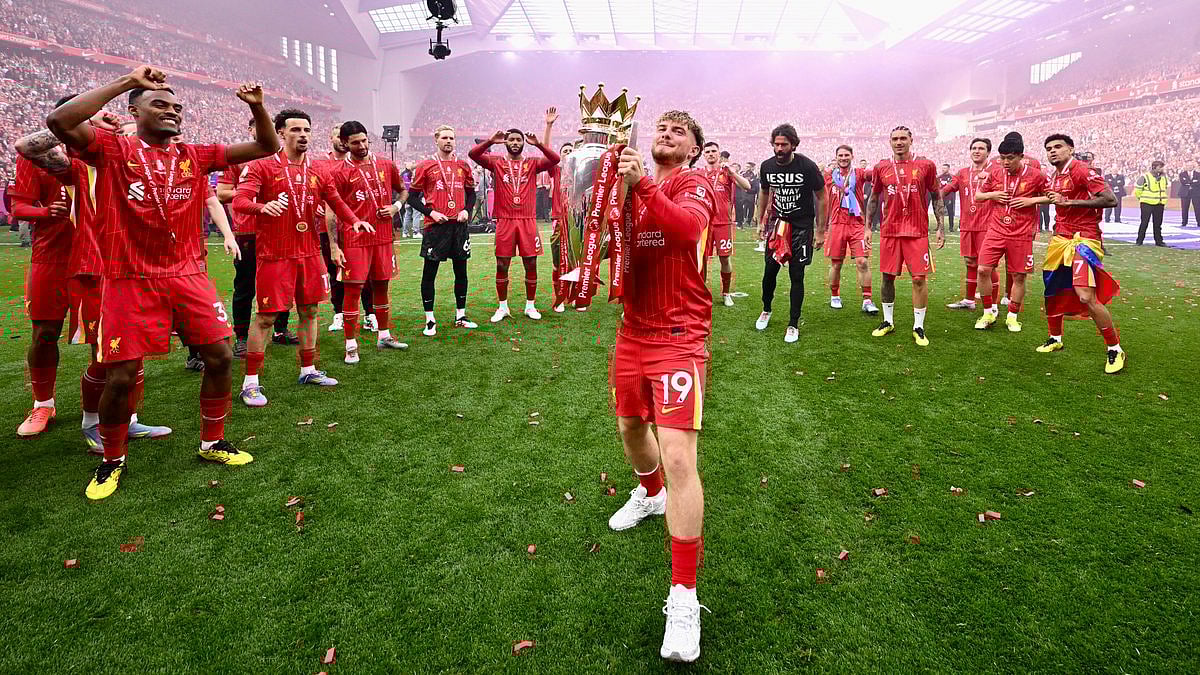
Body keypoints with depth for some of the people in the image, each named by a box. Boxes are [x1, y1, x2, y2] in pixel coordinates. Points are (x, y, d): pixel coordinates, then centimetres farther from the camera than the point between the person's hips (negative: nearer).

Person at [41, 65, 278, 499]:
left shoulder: (193, 157, 9)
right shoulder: (113, 150, -1)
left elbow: (266, 147, 10)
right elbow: (60, 121, -22)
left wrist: (257, 107, -8)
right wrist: (125, 82, -19)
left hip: (189, 275, 4)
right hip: (132, 280, -3)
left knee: (220, 357, 1)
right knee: (122, 376, -1)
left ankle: (211, 443, 22)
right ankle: (112, 461, 22)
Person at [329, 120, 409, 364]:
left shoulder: (386, 165, 8)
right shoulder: (340, 172, -4)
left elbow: (402, 190, 23)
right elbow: (331, 211, -4)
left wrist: (396, 206, 1)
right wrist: (334, 246, -10)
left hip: (383, 237, 4)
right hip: (354, 239, -4)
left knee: (381, 286, 14)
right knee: (352, 289, -4)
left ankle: (384, 336, 27)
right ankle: (351, 345, 3)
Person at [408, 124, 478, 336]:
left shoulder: (462, 166, 11)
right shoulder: (425, 166, 0)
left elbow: (471, 193, 19)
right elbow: (412, 196, 1)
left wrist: (467, 210, 1)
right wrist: (431, 212, -11)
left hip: (459, 224, 4)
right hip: (436, 225, -4)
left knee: (461, 270, 9)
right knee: (429, 272, -1)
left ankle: (460, 316, 21)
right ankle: (430, 320, 9)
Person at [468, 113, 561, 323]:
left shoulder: (532, 164, 8)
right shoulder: (496, 163, 6)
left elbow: (555, 159, -7)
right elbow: (473, 154, -8)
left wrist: (538, 144, -19)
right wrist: (491, 141, -21)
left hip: (528, 221, 1)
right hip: (505, 221, -1)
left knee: (531, 264, 4)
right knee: (502, 265, 3)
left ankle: (530, 306, 16)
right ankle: (502, 307, 15)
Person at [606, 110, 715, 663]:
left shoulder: (693, 183, -4)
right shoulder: (635, 185, 15)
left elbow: (686, 227, -27)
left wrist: (641, 185, -38)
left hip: (678, 335, -7)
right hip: (633, 330, 7)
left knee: (678, 454, -16)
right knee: (631, 427, 24)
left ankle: (684, 596, -6)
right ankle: (651, 495, 56)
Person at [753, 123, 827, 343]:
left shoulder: (808, 167, -14)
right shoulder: (767, 166, -2)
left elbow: (821, 199, -5)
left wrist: (820, 231, -5)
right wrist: (759, 221, 16)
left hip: (802, 226, -3)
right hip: (778, 223, 3)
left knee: (797, 275, -1)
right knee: (770, 270, 4)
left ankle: (793, 325, 10)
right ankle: (766, 310, 31)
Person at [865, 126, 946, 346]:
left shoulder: (925, 166, 1)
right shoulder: (881, 168, 6)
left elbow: (936, 197, 7)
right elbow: (873, 199, 14)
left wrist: (941, 227, 2)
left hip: (918, 232, -2)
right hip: (889, 231, 2)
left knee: (920, 278, -3)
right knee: (888, 277, 8)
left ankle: (918, 327, 8)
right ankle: (887, 322, 23)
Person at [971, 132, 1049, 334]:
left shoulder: (1035, 175, -3)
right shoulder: (995, 173, 4)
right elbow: (977, 196, 15)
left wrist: (1032, 200, -10)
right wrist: (992, 195, -4)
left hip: (1021, 235, -2)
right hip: (996, 231, 2)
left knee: (1018, 276, 4)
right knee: (983, 270, -8)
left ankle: (1013, 316, 19)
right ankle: (989, 312, 9)